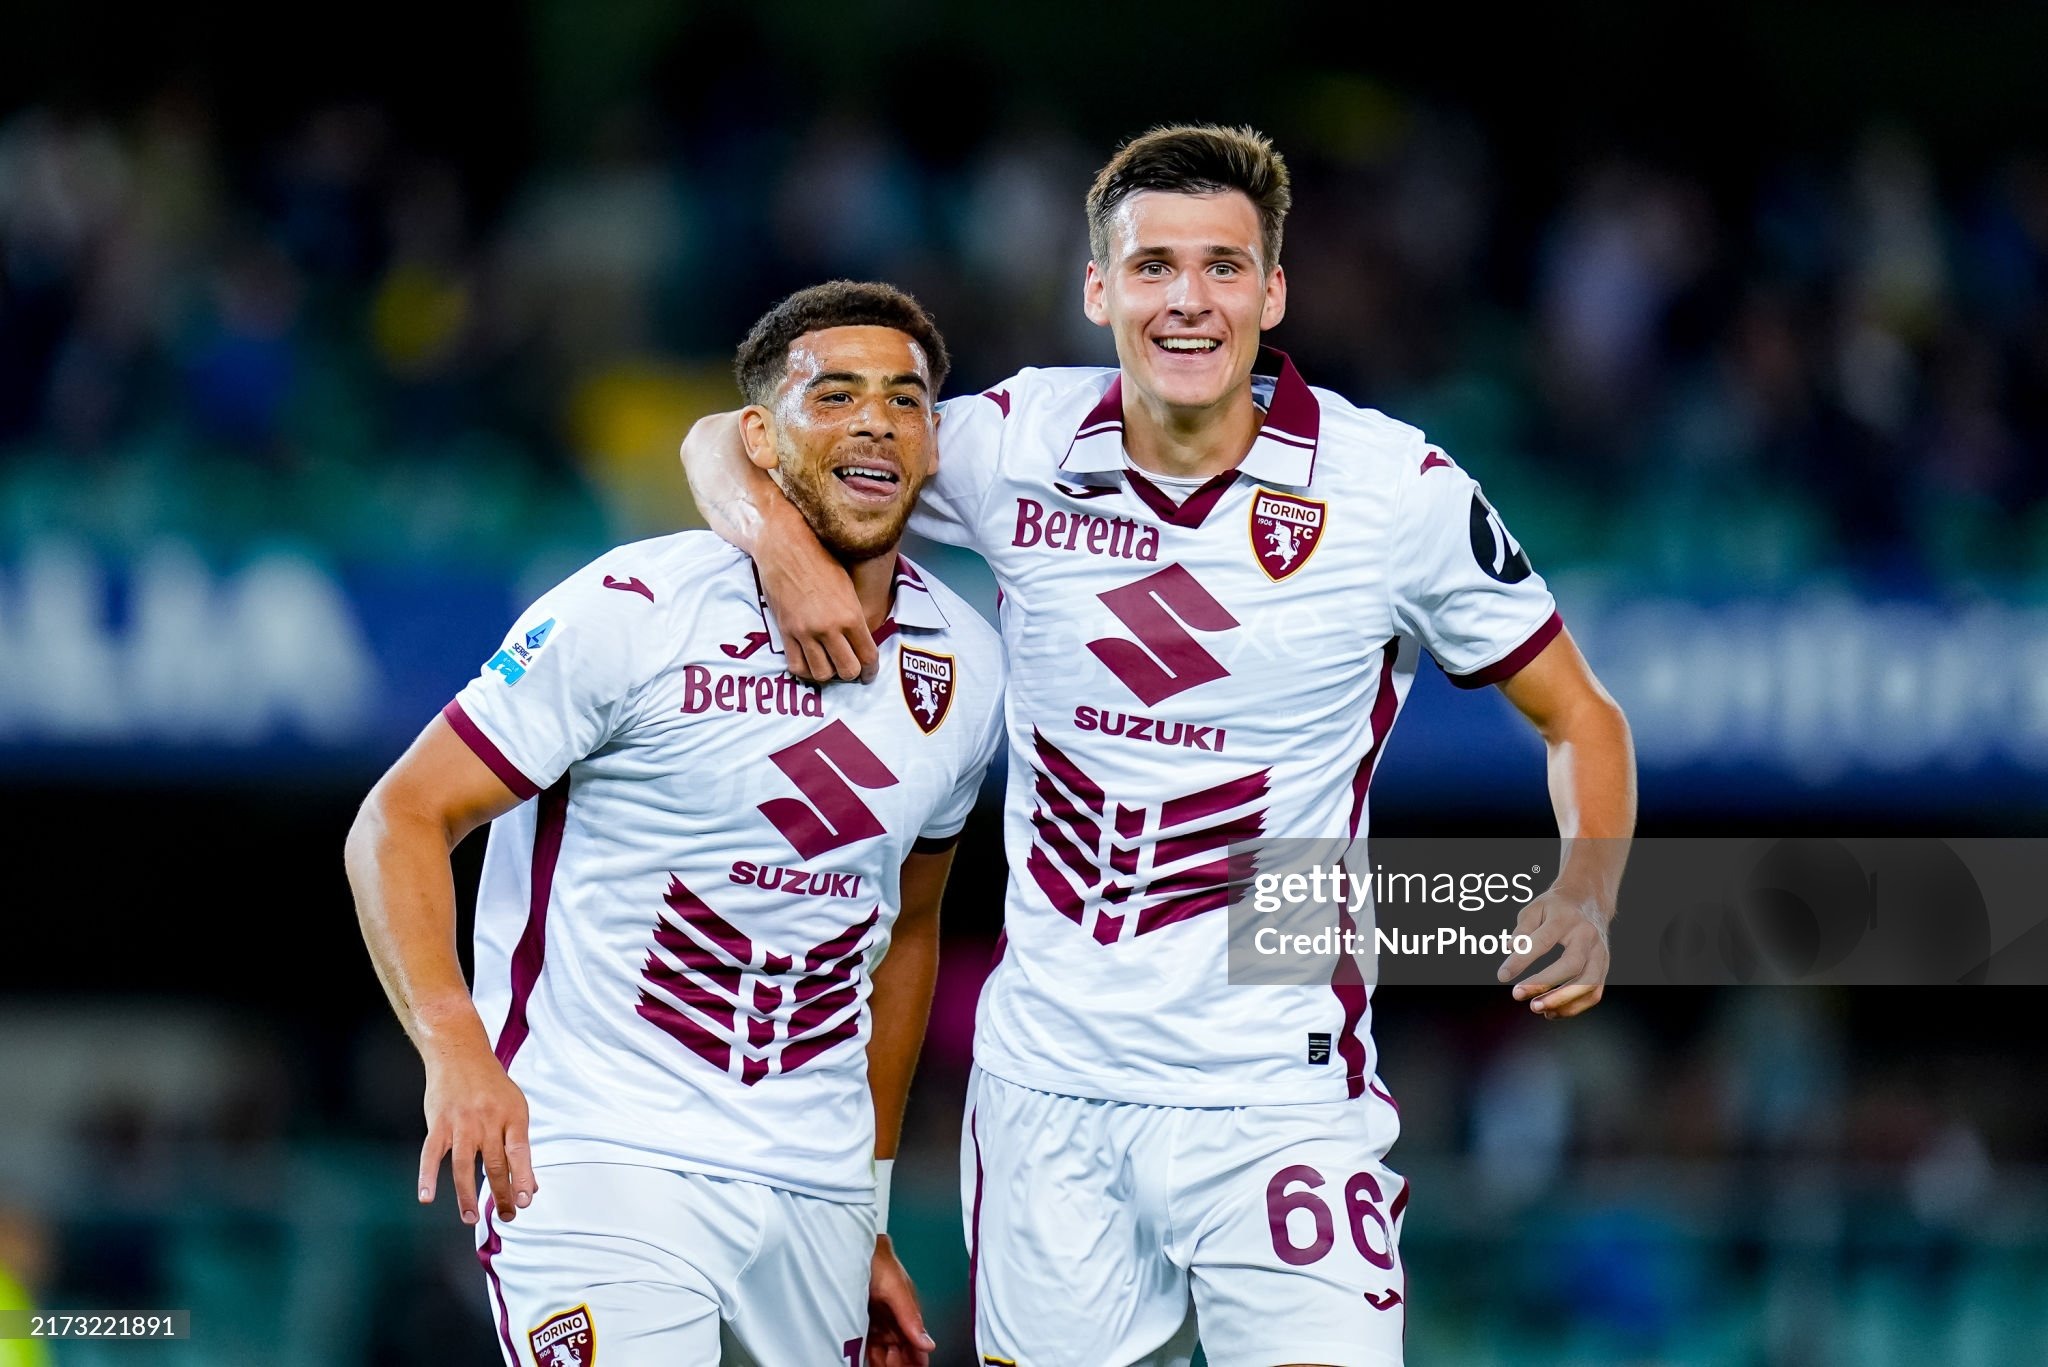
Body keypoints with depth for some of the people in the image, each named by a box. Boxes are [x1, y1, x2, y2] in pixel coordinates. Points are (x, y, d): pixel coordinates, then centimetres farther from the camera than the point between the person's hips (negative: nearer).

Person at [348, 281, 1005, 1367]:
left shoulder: (967, 670, 8)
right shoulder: (632, 613, -9)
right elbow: (402, 821, -9)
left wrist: (869, 1218, 21)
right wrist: (455, 1050, -25)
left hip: (817, 1192, 6)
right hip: (596, 1153, -6)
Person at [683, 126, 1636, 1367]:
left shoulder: (1396, 487, -7)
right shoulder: (1021, 447, -1)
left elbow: (1576, 714, 4)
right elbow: (729, 444, 10)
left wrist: (1585, 897, -14)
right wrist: (787, 547, -13)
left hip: (1276, 1099, -3)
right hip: (1047, 1082, 3)